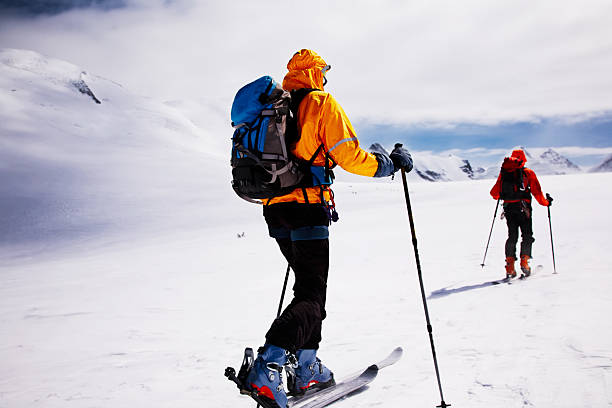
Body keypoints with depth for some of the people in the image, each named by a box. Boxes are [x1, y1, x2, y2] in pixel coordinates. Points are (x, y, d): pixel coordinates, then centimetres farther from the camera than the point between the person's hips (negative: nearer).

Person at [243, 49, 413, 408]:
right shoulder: (322, 102, -2)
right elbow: (349, 155, -11)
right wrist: (390, 163, 3)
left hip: (274, 207, 8)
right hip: (306, 207, -8)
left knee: (308, 287, 17)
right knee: (312, 297, -7)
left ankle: (307, 371, 18)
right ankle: (265, 371, -21)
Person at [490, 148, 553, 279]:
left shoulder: (504, 173, 11)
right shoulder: (528, 173, 3)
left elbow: (494, 193, 13)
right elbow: (537, 193, -1)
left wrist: (499, 196, 35)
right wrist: (546, 202, 14)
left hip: (509, 208, 3)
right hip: (523, 208, -3)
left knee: (512, 236, 9)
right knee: (527, 236, 8)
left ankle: (510, 268, 2)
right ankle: (524, 262, -8)